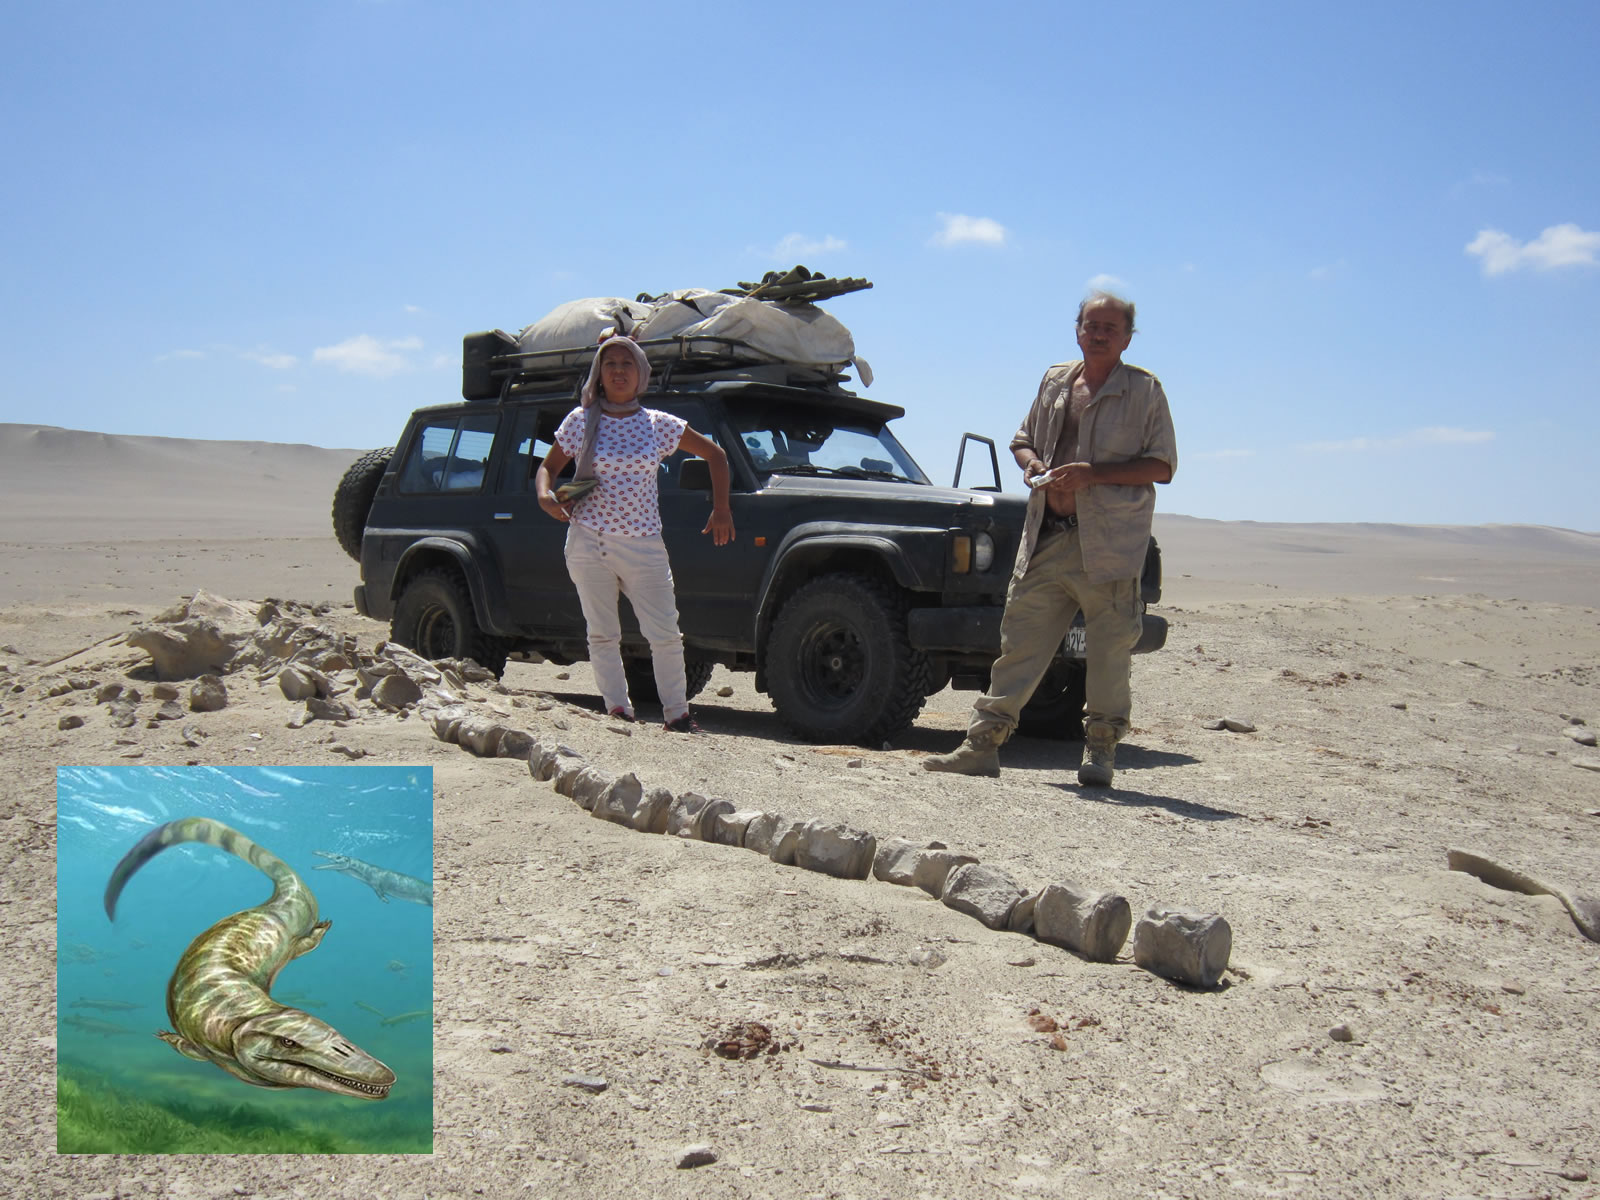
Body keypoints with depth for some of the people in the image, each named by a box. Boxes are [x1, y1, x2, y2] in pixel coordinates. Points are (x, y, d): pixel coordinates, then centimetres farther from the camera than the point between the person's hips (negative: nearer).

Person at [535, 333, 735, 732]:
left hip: (643, 546, 0)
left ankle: (677, 713, 9)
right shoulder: (581, 420, 5)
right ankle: (618, 710, 10)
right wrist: (544, 496, -10)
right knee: (602, 635, 2)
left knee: (665, 634, -2)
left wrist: (721, 508, 8)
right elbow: (548, 466, 13)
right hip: (588, 543, 0)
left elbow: (714, 455, 16)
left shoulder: (659, 424, 7)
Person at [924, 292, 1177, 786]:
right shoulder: (1055, 381, 16)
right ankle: (983, 742, 4)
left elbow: (1162, 466, -4)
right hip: (1046, 538, 4)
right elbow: (1022, 440, 26)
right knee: (1020, 639, 2)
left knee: (1110, 651, 2)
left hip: (1109, 542, -4)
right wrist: (1033, 465, 2)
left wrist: (1093, 473, -15)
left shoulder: (1144, 390, 2)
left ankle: (1100, 750, 15)